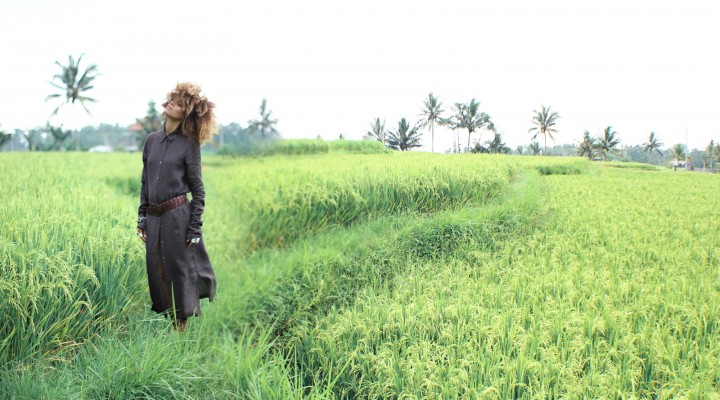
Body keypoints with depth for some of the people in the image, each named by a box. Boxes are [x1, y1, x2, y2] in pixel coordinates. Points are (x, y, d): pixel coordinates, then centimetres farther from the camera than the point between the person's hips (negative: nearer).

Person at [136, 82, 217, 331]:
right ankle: (168, 319, 23)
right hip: (153, 217, 5)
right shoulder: (152, 140, 10)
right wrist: (141, 217, 11)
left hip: (178, 215, -5)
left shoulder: (189, 144, -5)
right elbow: (145, 182, 15)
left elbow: (197, 188, -4)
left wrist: (195, 227, -8)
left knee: (180, 268, 2)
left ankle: (182, 327, 16)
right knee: (157, 271, 8)